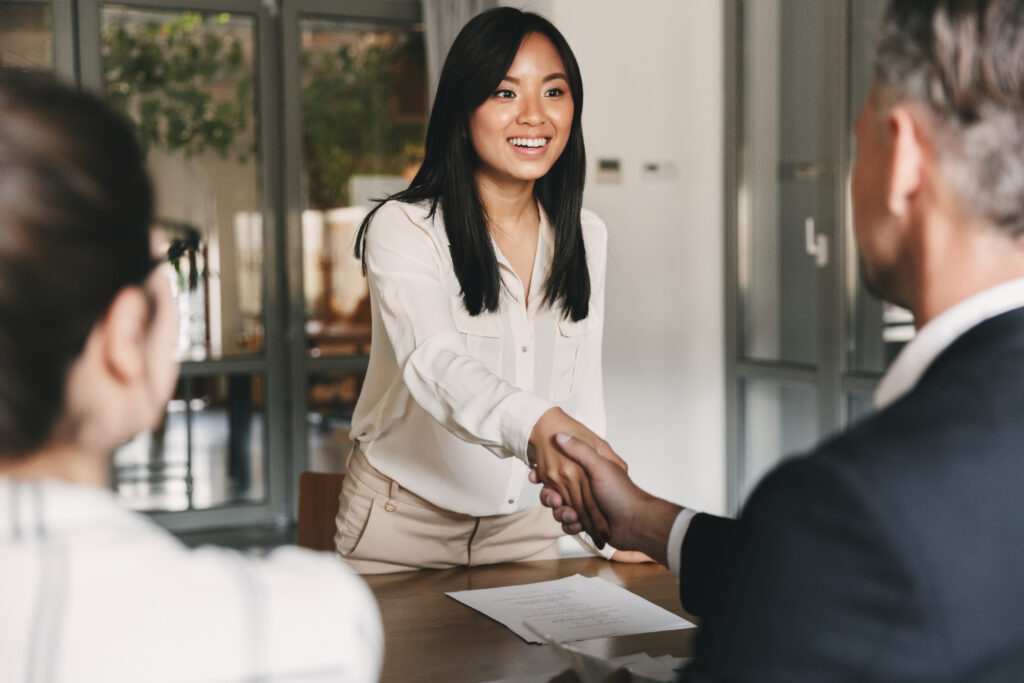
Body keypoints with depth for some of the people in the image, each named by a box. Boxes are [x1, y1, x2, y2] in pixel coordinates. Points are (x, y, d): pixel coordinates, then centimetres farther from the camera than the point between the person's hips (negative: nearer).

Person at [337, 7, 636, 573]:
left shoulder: (585, 236, 1)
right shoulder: (403, 229, -17)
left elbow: (582, 390, 4)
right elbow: (435, 365, -35)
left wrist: (615, 526, -6)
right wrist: (537, 425, -54)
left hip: (522, 522, 5)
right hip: (404, 520, -4)